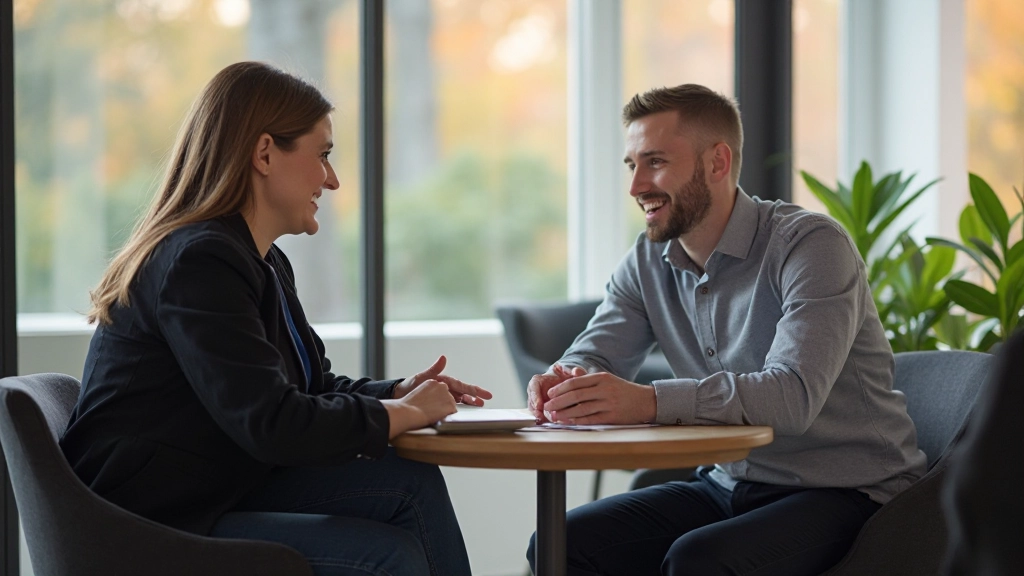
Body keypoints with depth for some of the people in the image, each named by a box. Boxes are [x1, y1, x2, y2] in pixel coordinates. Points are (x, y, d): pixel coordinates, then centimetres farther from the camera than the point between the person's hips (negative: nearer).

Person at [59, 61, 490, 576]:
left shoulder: (266, 263, 13)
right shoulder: (199, 263, -19)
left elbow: (314, 387, 23)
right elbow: (274, 425, -26)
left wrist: (399, 393, 2)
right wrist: (404, 413, -12)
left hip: (224, 491, 10)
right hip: (150, 531, -10)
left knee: (412, 485, -7)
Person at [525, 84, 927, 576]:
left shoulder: (810, 245, -17)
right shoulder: (647, 263, 6)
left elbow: (794, 395, -30)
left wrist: (650, 402, -42)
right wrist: (561, 383, -26)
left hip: (845, 493, -6)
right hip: (729, 485, 6)